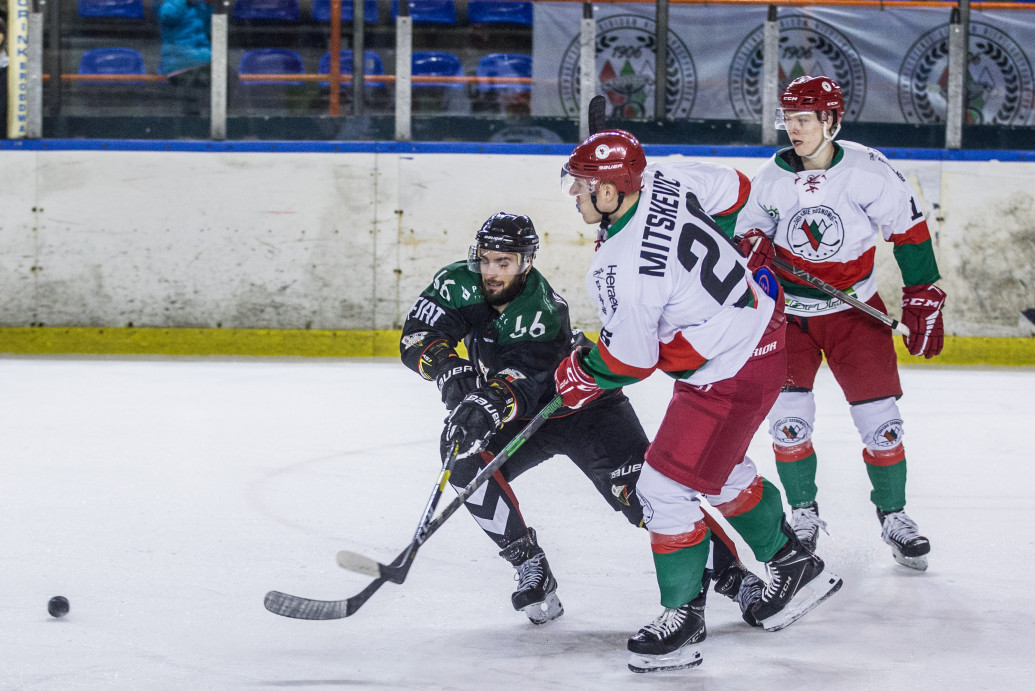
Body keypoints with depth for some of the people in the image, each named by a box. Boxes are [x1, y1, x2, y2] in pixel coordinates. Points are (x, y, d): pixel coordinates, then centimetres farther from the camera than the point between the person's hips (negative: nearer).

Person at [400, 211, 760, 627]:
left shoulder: (543, 313, -30)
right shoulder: (459, 285, -14)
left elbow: (521, 381, -42)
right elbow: (416, 337, -18)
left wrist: (490, 405, -63)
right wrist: (449, 369, -38)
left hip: (583, 404, -5)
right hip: (522, 420, 5)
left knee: (638, 489, -22)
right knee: (463, 453, -23)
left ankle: (725, 570, -16)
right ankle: (530, 568, -14)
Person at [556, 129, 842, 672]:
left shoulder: (620, 272, -29)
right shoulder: (661, 180, -8)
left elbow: (630, 362, -16)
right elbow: (732, 189, 10)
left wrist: (580, 377, 4)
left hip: (728, 377, -10)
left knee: (668, 486, -3)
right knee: (720, 469, 26)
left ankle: (682, 616, 8)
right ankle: (794, 566, 38)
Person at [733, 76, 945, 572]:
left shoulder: (868, 171, -15)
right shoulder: (772, 177, -6)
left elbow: (910, 230, -7)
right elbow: (750, 228, 11)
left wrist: (923, 299, -7)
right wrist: (755, 248, -13)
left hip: (855, 309, -2)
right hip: (788, 311, 2)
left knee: (879, 419, -4)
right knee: (788, 418, -7)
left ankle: (893, 515, 14)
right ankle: (804, 514, 11)